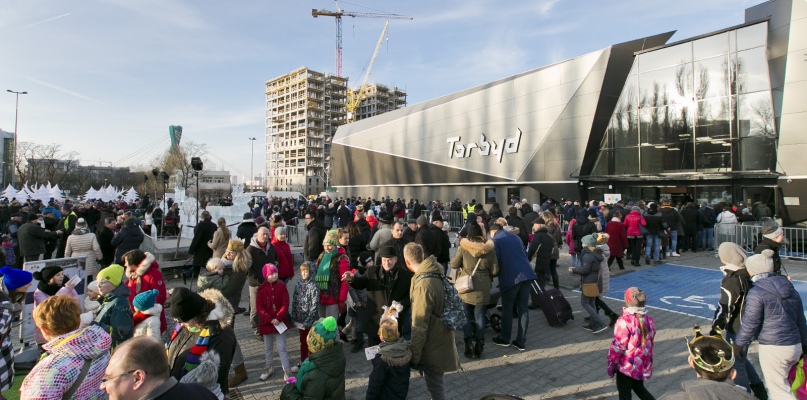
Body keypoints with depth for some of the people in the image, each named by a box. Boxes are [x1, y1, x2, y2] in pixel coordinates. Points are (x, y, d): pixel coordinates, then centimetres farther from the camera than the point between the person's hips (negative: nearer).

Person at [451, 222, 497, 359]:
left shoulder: (463, 248, -6)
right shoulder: (490, 248, 0)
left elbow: (454, 264, 1)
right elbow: (495, 271, 1)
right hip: (483, 288, 2)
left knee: (465, 314, 11)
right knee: (480, 315, 12)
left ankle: (468, 342, 1)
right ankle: (479, 345, 15)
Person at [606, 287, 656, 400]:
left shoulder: (624, 321, -24)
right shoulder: (649, 320, -1)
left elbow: (618, 345, -19)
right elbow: (650, 342, 11)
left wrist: (611, 363, -7)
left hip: (627, 366, -7)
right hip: (644, 365, 7)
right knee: (639, 388, 28)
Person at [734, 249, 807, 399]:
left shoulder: (756, 293, -15)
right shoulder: (791, 290, 9)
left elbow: (750, 324, -13)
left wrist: (738, 345, 0)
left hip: (773, 349, -8)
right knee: (774, 384, 22)